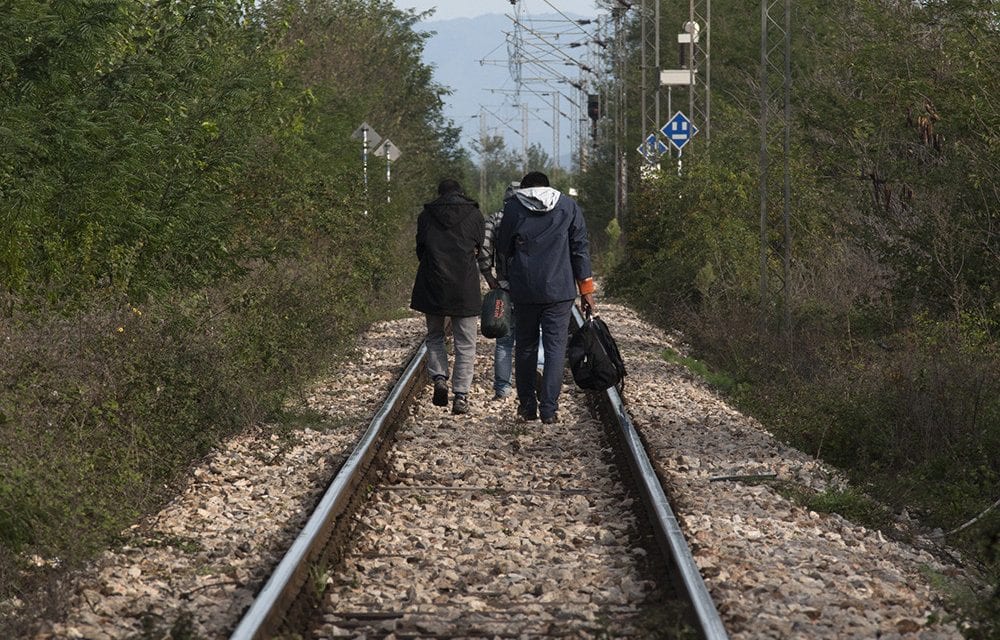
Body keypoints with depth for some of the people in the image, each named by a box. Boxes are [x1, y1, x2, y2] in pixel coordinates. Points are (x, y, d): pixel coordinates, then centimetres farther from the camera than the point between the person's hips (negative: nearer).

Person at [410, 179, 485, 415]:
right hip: (465, 289, -1)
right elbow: (480, 250, 8)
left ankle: (439, 378, -1)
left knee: (435, 336, 20)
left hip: (433, 288, 1)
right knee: (465, 345, 5)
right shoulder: (474, 214, 3)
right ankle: (461, 395, -1)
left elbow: (420, 251, 8)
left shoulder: (427, 215, 4)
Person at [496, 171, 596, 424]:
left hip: (523, 291, 0)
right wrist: (586, 289, 7)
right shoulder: (569, 206, 6)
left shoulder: (513, 207, 4)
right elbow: (580, 248, 4)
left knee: (525, 347, 12)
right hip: (559, 290, 0)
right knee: (555, 347, 1)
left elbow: (503, 250, 7)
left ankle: (527, 406, 15)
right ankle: (549, 408, -6)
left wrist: (504, 281, 21)